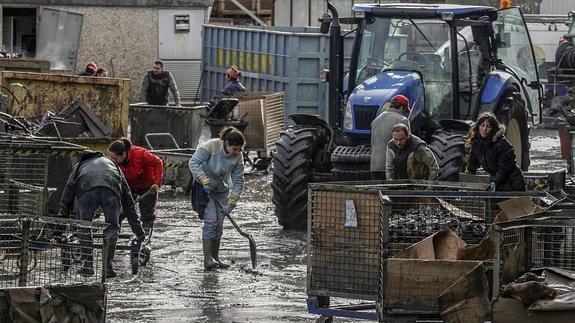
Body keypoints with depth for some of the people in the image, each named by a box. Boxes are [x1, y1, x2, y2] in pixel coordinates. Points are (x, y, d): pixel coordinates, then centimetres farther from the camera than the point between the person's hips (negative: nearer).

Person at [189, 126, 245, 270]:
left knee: (219, 224, 3)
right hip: (204, 188, -4)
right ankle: (208, 259, -16)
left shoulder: (238, 157, -12)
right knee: (211, 220, -16)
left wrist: (231, 203, -17)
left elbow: (238, 181, -10)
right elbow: (194, 163, -22)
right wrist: (205, 181, -31)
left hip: (222, 190, 5)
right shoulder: (212, 146, -24)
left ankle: (215, 257, 14)